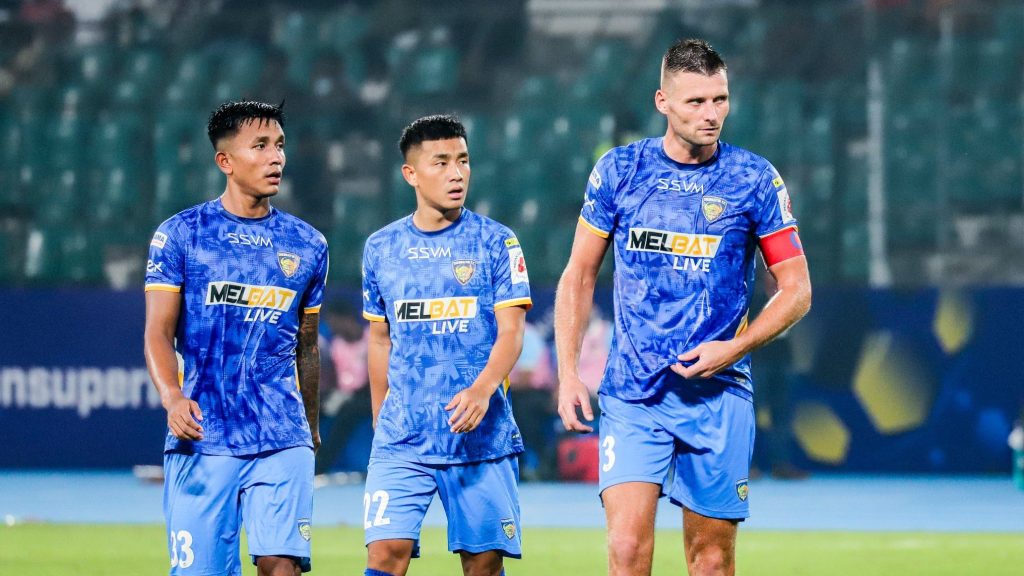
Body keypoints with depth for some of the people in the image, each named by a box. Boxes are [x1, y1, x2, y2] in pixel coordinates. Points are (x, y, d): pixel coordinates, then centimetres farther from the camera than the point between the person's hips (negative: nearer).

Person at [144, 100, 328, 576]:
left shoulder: (306, 245, 12)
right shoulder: (180, 234, 3)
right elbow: (159, 332, -3)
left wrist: (312, 428, 25)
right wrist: (172, 396, -21)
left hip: (281, 438, 1)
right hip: (201, 440, -1)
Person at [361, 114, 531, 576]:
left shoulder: (495, 242, 1)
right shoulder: (380, 248, 8)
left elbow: (511, 332, -5)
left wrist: (482, 389, -23)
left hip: (481, 435, -1)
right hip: (401, 437, 1)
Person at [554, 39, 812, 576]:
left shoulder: (755, 179, -1)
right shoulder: (619, 169, 2)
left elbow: (796, 290, 3)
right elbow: (578, 276, 10)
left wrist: (734, 348, -12)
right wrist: (567, 374, 1)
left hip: (717, 394, 0)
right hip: (631, 392, 0)